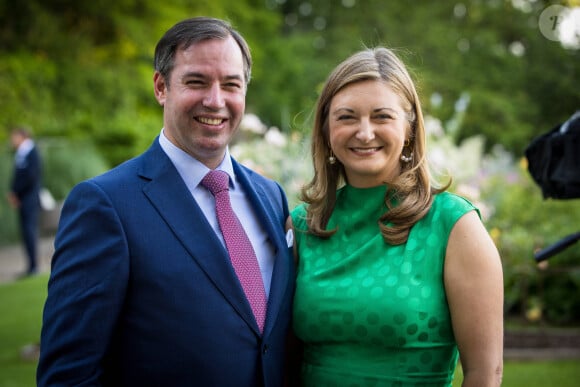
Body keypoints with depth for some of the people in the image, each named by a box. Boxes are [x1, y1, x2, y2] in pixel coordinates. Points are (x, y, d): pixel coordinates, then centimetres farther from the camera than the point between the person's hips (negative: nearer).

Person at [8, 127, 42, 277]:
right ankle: (31, 266, 13)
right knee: (26, 231, 9)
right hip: (22, 200, 9)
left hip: (30, 198, -9)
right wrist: (13, 193, 5)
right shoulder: (20, 153, 15)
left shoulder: (31, 153, -12)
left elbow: (31, 177, -19)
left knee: (30, 230, -7)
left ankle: (33, 266, -3)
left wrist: (15, 192, -12)